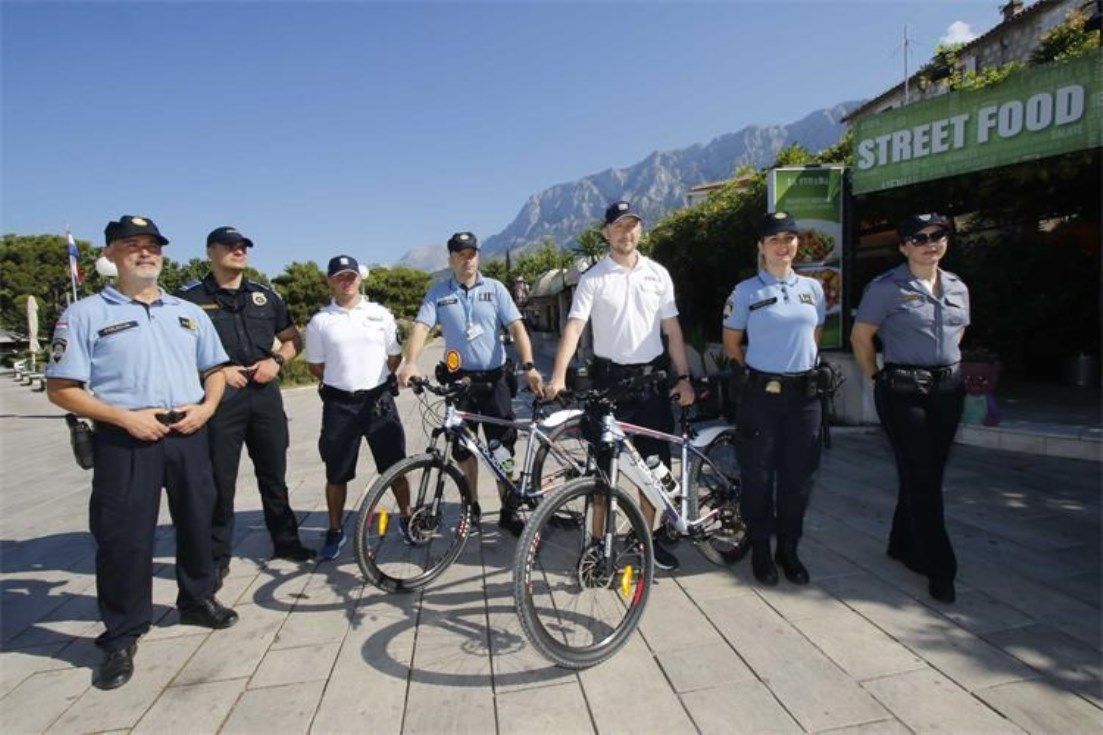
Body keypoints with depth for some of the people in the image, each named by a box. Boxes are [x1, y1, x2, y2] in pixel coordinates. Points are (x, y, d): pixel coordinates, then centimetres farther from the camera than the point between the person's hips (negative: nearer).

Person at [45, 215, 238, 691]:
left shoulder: (188, 312, 12)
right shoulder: (85, 314, -1)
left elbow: (214, 369, 17)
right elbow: (62, 388, -5)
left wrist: (205, 406, -3)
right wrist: (125, 417, -16)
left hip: (188, 434, 4)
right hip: (125, 441, -4)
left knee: (197, 522, 14)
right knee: (123, 538, 1)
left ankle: (197, 599, 36)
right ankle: (121, 637, 17)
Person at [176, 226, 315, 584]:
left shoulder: (265, 296, 12)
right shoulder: (192, 298, 0)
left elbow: (293, 338, 17)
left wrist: (276, 361, -2)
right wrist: (215, 370, -14)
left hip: (265, 394, 4)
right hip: (219, 396, -3)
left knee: (274, 475, 13)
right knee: (220, 481, 3)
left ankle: (285, 541, 27)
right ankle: (217, 556, 18)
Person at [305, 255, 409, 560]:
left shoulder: (381, 314, 3)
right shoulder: (320, 321, 1)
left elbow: (394, 357, 10)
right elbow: (315, 366, 7)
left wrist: (375, 381, 8)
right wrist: (343, 381, 9)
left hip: (379, 400, 0)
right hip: (339, 404, 0)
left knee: (395, 466, 9)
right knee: (336, 474, 9)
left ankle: (407, 519, 26)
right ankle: (335, 531, 26)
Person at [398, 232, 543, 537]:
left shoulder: (495, 288, 1)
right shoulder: (438, 293, 2)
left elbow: (516, 327, -7)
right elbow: (421, 327, -10)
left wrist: (528, 366, -21)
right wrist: (410, 363, -29)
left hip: (494, 378, -1)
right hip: (459, 379, 1)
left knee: (502, 446, 2)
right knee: (463, 448, 11)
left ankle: (508, 511, 15)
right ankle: (471, 507, 27)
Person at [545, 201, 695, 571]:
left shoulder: (658, 274, 6)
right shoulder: (593, 278, -3)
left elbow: (672, 328, 8)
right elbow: (573, 327, -14)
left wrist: (684, 377, 3)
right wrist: (558, 377, -27)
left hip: (652, 378, 3)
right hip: (609, 378, -3)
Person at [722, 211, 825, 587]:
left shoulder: (813, 288, 8)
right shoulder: (746, 291, -3)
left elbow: (814, 338, 19)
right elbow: (732, 345, 4)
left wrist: (801, 367, 13)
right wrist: (760, 370, 9)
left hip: (804, 394, 3)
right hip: (761, 395, -3)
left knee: (797, 475, 10)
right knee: (758, 476, 5)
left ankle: (789, 549, 26)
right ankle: (760, 549, 22)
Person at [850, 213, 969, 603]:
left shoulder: (957, 287, 11)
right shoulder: (887, 287, -7)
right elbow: (860, 336, -5)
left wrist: (944, 364, 18)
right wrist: (878, 378, -2)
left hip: (948, 388, 6)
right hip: (904, 392, -6)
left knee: (929, 475, 12)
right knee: (921, 479, -3)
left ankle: (904, 545, 30)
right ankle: (940, 568, 6)